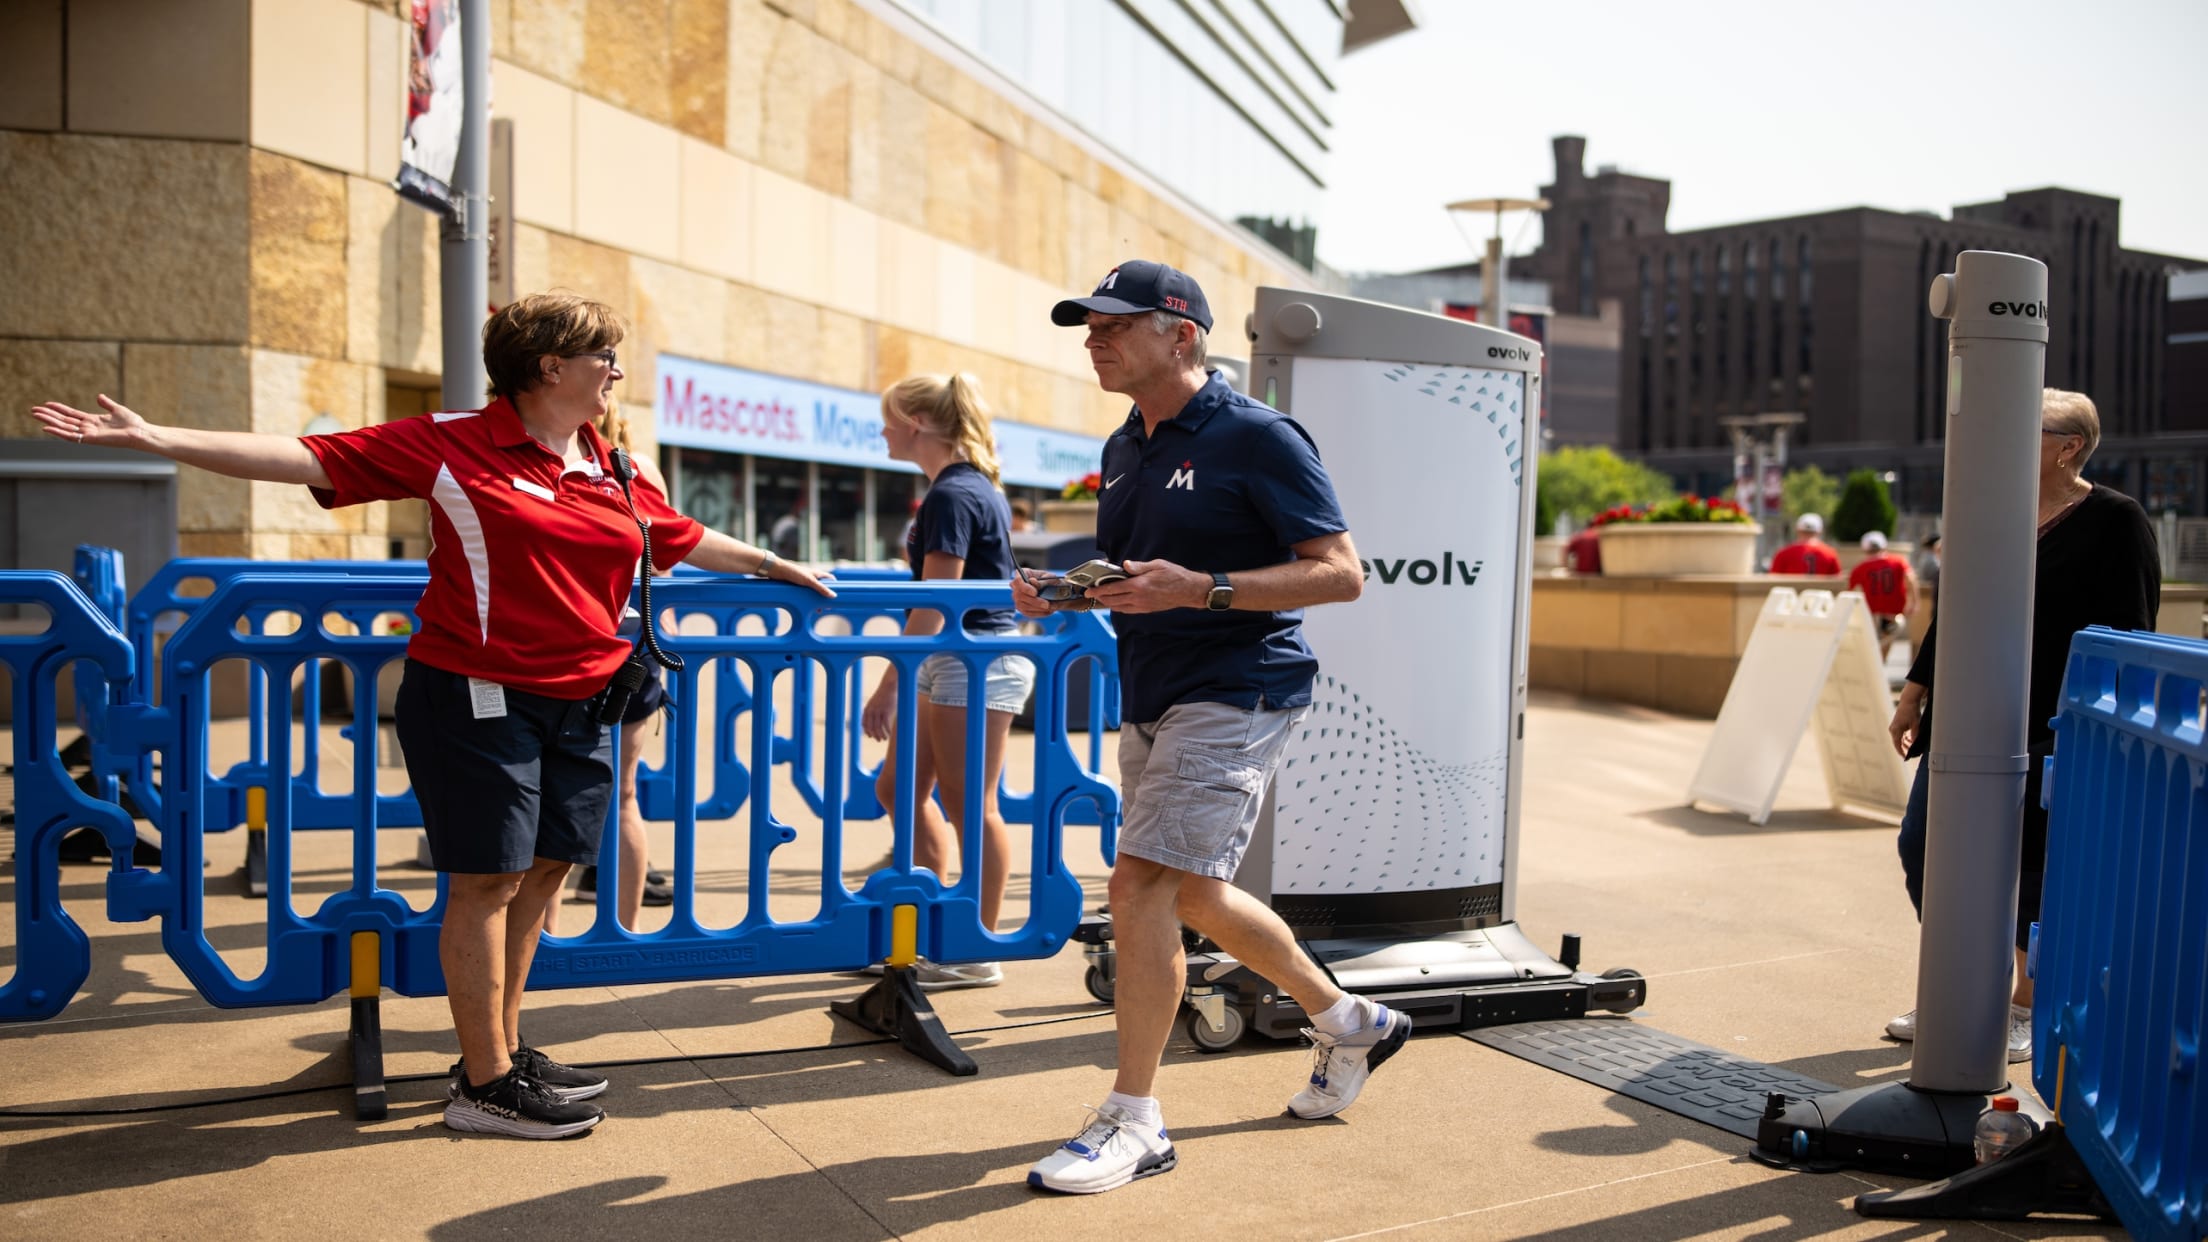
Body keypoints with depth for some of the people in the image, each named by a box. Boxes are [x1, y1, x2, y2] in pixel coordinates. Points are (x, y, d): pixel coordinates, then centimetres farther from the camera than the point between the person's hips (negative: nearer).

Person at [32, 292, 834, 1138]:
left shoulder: (614, 471, 10)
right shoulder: (455, 447, -7)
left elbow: (682, 538, 26)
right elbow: (311, 459, -10)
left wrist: (775, 566, 36)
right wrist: (156, 438, -15)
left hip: (578, 704, 7)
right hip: (480, 698, -6)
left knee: (542, 872, 12)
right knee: (489, 878, -2)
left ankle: (502, 1050, 26)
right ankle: (485, 1085, 9)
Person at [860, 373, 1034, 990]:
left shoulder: (952, 495, -17)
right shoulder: (972, 486, 14)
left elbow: (933, 605, -20)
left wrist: (889, 687, -19)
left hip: (975, 662, -11)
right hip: (953, 664, 11)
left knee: (970, 806, -3)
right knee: (901, 788, 14)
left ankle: (978, 954, 7)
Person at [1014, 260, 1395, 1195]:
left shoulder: (1259, 438, -12)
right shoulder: (1123, 450, 13)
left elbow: (1341, 573, -15)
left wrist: (1199, 589, -26)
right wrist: (1060, 593, 1)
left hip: (1236, 691, -9)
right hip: (1152, 697, 9)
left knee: (1142, 882, -15)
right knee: (1196, 894, 17)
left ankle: (1134, 1122, -3)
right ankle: (1349, 1023, 37)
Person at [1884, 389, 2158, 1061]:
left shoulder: (2115, 522, -6)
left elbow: (2128, 637, -8)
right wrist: (1915, 692, 16)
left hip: (2050, 730, -6)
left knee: (2031, 869, 2)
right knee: (1921, 844, 6)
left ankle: (2025, 1010, 21)